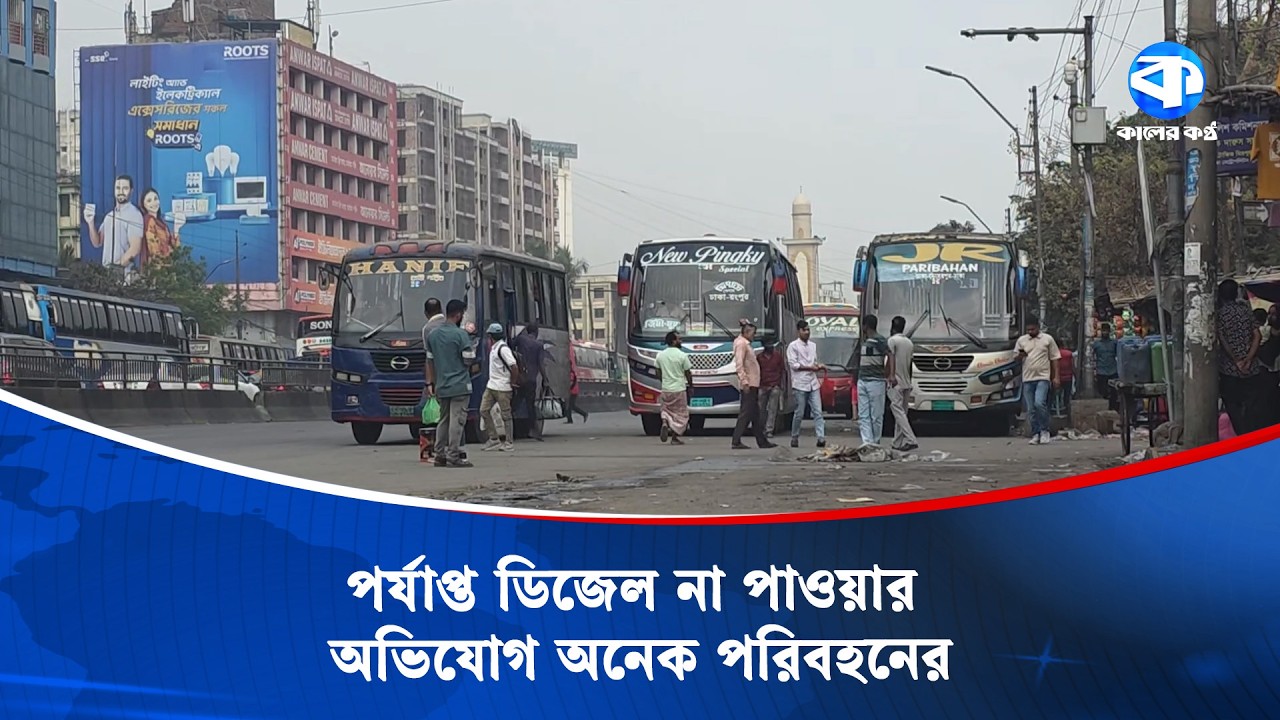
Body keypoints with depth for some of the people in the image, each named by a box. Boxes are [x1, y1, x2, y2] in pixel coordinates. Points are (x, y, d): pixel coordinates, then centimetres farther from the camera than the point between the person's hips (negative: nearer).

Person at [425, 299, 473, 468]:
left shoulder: (433, 335, 9)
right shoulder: (461, 335, -11)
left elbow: (430, 362, 11)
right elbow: (468, 361, -11)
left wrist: (430, 383, 14)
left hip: (441, 386, 6)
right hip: (460, 385, -6)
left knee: (443, 420, 14)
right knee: (457, 420, -5)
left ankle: (440, 455, 14)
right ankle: (453, 457, -6)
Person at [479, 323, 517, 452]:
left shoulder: (503, 349, -17)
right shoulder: (493, 347, 12)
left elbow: (514, 367, -20)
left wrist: (512, 382, -13)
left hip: (502, 388, -10)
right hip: (491, 386, 10)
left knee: (506, 414, -1)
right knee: (484, 410, 6)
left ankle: (508, 443, 5)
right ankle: (494, 439, 13)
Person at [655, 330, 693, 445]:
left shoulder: (660, 355, 2)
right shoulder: (682, 356, -11)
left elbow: (658, 374, 8)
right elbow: (688, 374, -6)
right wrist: (691, 387, 8)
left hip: (665, 389, 4)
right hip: (679, 389, -4)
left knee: (667, 409, 21)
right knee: (680, 414, 7)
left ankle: (665, 423, -10)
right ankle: (675, 437, 5)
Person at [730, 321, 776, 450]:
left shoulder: (746, 344, 19)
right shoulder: (741, 344, -12)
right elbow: (739, 364, -19)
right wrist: (744, 381, -23)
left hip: (753, 384, 10)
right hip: (748, 385, -10)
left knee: (755, 414, 12)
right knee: (745, 413, -9)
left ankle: (762, 441, 16)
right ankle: (736, 442, -9)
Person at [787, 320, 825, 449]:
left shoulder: (813, 346, 16)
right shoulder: (793, 346, -3)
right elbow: (793, 364, -10)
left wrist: (818, 366, -1)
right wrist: (810, 368, -13)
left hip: (813, 383, 5)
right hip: (800, 384, -5)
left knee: (818, 412, -5)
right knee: (799, 413, 1)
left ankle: (821, 437, -12)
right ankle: (794, 438, 14)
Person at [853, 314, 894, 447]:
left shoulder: (879, 340, -9)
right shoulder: (863, 341, 17)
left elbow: (890, 356, -21)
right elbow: (856, 354, 29)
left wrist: (891, 375, -30)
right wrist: (861, 339, 20)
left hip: (876, 381, -8)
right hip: (862, 380, 8)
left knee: (876, 415, 0)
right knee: (863, 415, -2)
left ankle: (875, 442, 7)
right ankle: (867, 442, -7)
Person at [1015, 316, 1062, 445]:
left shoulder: (1048, 339, 5)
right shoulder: (1022, 340, 11)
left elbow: (1054, 358, 7)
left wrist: (1056, 377, 1)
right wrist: (1020, 356, -8)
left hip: (1043, 377, -3)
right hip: (1027, 378, 3)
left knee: (1039, 403, -20)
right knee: (1031, 409, 3)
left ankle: (1044, 431, -6)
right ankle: (1035, 434, 12)